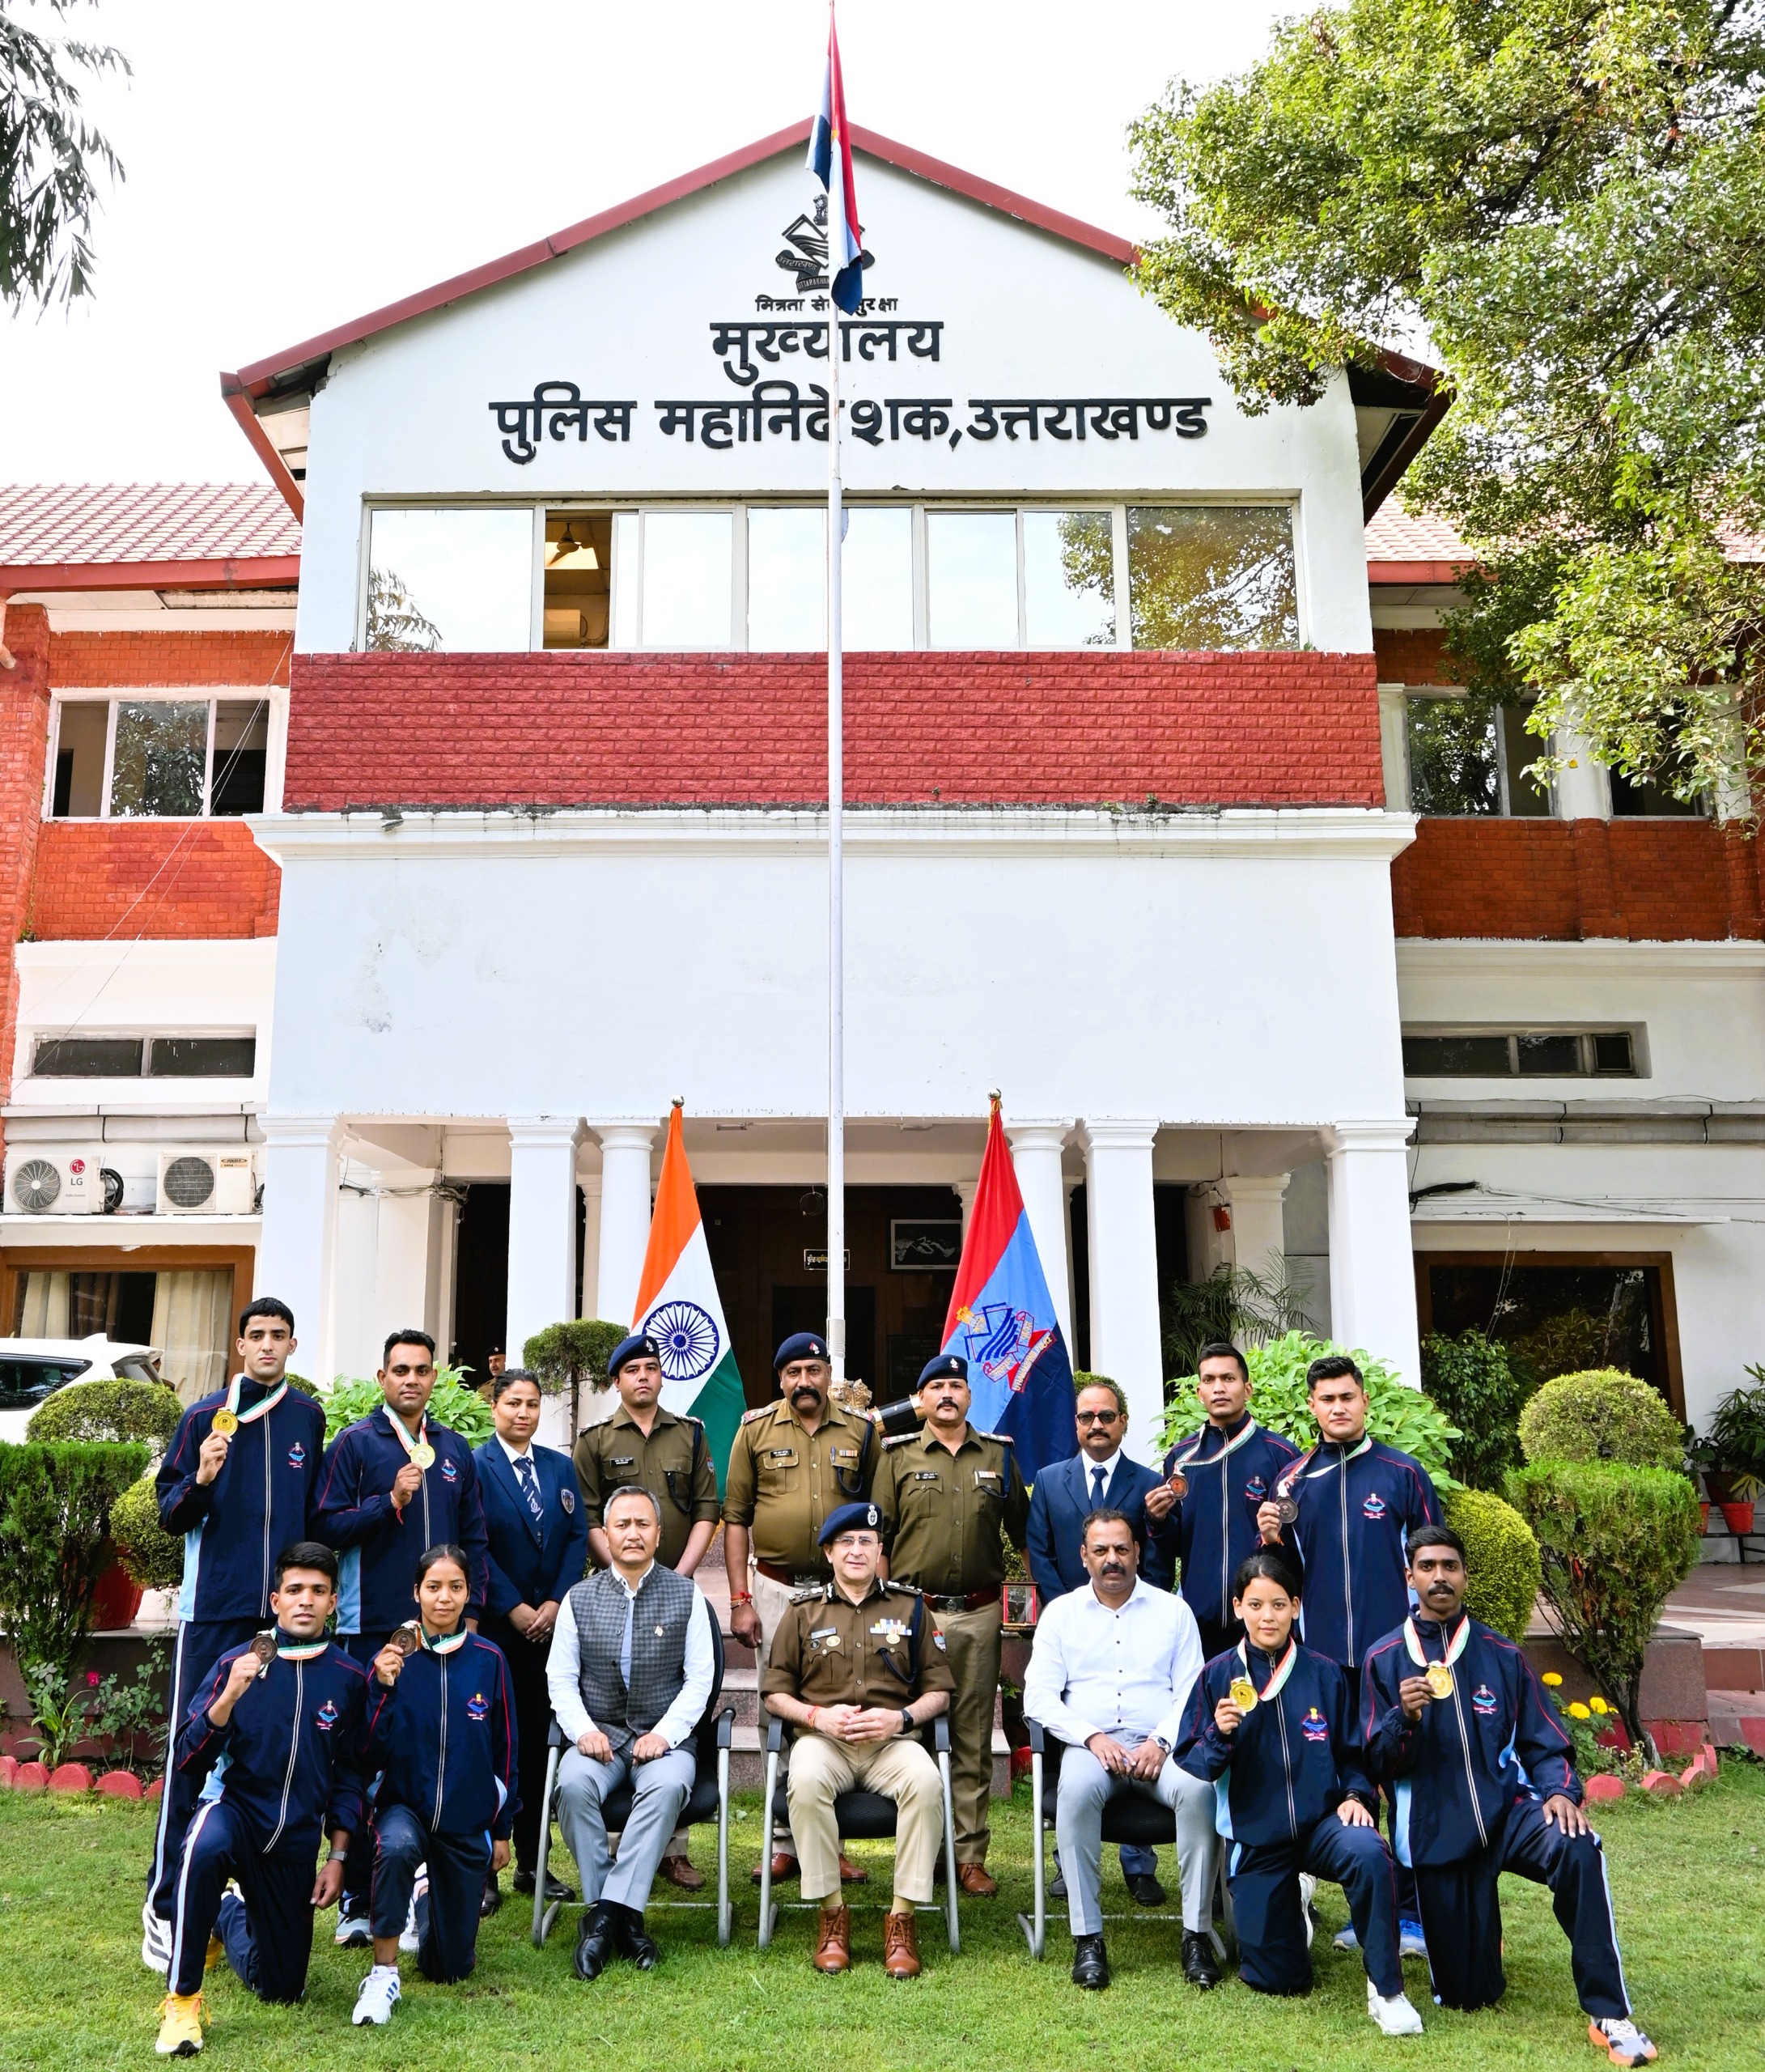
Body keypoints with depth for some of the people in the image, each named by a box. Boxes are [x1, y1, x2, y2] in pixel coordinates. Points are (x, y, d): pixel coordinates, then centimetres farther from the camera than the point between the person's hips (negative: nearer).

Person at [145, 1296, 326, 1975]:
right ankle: (165, 1907, 5)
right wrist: (201, 1481, -18)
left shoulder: (309, 1417, 6)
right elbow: (170, 1514, 2)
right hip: (215, 1610, -2)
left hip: (286, 1609, 3)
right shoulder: (205, 1417, -1)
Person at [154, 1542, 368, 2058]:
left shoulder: (349, 1678, -5)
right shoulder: (239, 1662, -9)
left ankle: (232, 1916, 42)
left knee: (282, 1988, 10)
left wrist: (338, 1856, 2)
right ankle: (183, 1998, -20)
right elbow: (187, 1760, -12)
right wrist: (229, 1696, -27)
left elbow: (350, 1773, 5)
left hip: (297, 1841, 3)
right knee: (205, 1846, -39)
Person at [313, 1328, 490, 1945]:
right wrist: (391, 1500, -17)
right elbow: (326, 1524, -7)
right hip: (375, 1627, -4)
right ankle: (357, 1899, 10)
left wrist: (472, 1610, 8)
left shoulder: (455, 1449, 12)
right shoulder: (355, 1442, 0)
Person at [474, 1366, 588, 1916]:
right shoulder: (474, 1465, -2)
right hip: (495, 1625, -4)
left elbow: (578, 1537, 7)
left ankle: (531, 1864, 16)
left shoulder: (560, 1466, 11)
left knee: (537, 1741, 7)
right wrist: (515, 1610, -11)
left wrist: (555, 1604, -4)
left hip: (550, 1623, 4)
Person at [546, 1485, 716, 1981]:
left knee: (667, 1787, -34)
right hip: (599, 1734, 1)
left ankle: (606, 1914, -28)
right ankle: (624, 1919, -20)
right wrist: (584, 1730, -11)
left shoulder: (686, 1595, 5)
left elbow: (700, 1678, 1)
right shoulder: (579, 1597, 9)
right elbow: (561, 1678, 7)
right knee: (573, 1786, -31)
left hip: (665, 1736, -1)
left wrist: (664, 1734, -13)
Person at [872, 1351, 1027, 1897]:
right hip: (913, 1610, -1)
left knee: (973, 1739, 5)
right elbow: (879, 1531, 6)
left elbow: (1020, 1526, 15)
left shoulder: (999, 1455, 9)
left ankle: (970, 1855, 12)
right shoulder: (899, 1457, 5)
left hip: (979, 1613, 1)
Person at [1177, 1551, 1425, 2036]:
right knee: (1276, 1979, 4)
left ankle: (1386, 1991, -17)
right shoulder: (1218, 1675, -5)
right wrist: (1219, 1734, -25)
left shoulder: (1324, 1674, -2)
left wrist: (1356, 1796, -12)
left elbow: (1354, 1754, 7)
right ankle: (1286, 1911, 38)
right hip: (1255, 1835, 0)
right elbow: (1190, 1762, -5)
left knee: (1368, 1853, -35)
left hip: (1321, 1822, 0)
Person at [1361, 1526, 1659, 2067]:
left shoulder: (1501, 1655, 6)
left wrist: (1561, 1791, -15)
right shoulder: (1385, 1659, 1)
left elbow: (1543, 1743, 6)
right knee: (1464, 1995, 1)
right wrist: (1405, 1716, -20)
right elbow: (1380, 1763, 0)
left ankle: (1609, 2016, -21)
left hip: (1506, 1806, 0)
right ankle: (1474, 1938, 38)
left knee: (1578, 1849, -34)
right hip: (1436, 1827, 0)